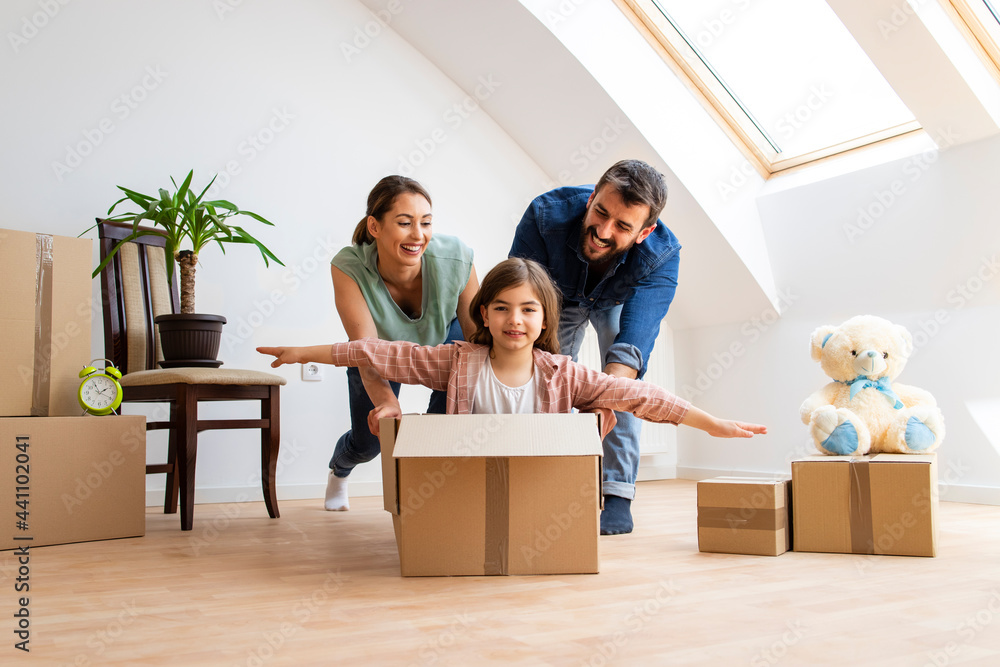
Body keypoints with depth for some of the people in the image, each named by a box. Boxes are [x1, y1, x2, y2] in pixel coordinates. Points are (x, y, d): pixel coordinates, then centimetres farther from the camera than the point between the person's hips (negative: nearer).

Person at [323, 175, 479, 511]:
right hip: (383, 353, 0)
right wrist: (384, 400, -63)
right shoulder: (348, 267, -37)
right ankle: (338, 469, 45)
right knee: (368, 441, 5)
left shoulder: (455, 259, -37)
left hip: (442, 338, 0)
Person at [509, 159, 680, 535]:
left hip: (618, 301, 0)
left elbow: (633, 344, -49)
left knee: (623, 371, -19)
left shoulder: (662, 254, -40)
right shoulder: (547, 215, -41)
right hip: (560, 294, 1)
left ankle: (618, 495, -13)